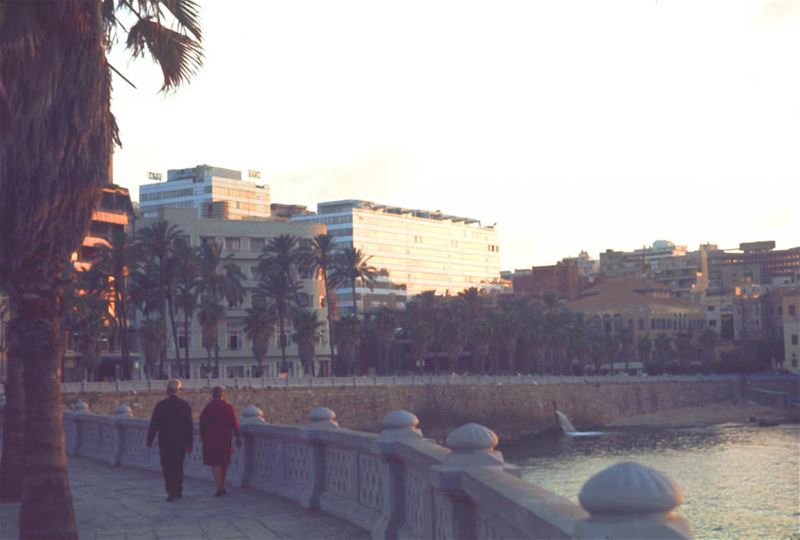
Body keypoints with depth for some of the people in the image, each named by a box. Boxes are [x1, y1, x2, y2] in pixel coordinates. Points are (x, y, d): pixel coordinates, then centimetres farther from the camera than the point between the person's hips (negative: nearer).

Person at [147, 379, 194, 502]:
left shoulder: (161, 405, -9)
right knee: (178, 466, 17)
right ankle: (178, 491, 22)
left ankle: (171, 493, -5)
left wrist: (149, 440, 3)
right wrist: (189, 444, 8)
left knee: (167, 468, 3)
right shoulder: (185, 405, -1)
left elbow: (153, 424, -7)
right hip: (181, 442, 3)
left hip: (165, 442, -3)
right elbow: (189, 426, 1)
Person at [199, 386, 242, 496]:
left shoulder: (208, 408, -7)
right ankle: (222, 487, 25)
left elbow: (203, 423, -4)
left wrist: (202, 436, 10)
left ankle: (219, 488, -13)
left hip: (212, 437, -4)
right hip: (226, 438, 4)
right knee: (224, 462, 16)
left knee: (215, 463, -3)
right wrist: (238, 437, 7)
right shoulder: (229, 407, 3)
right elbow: (235, 423, 2)